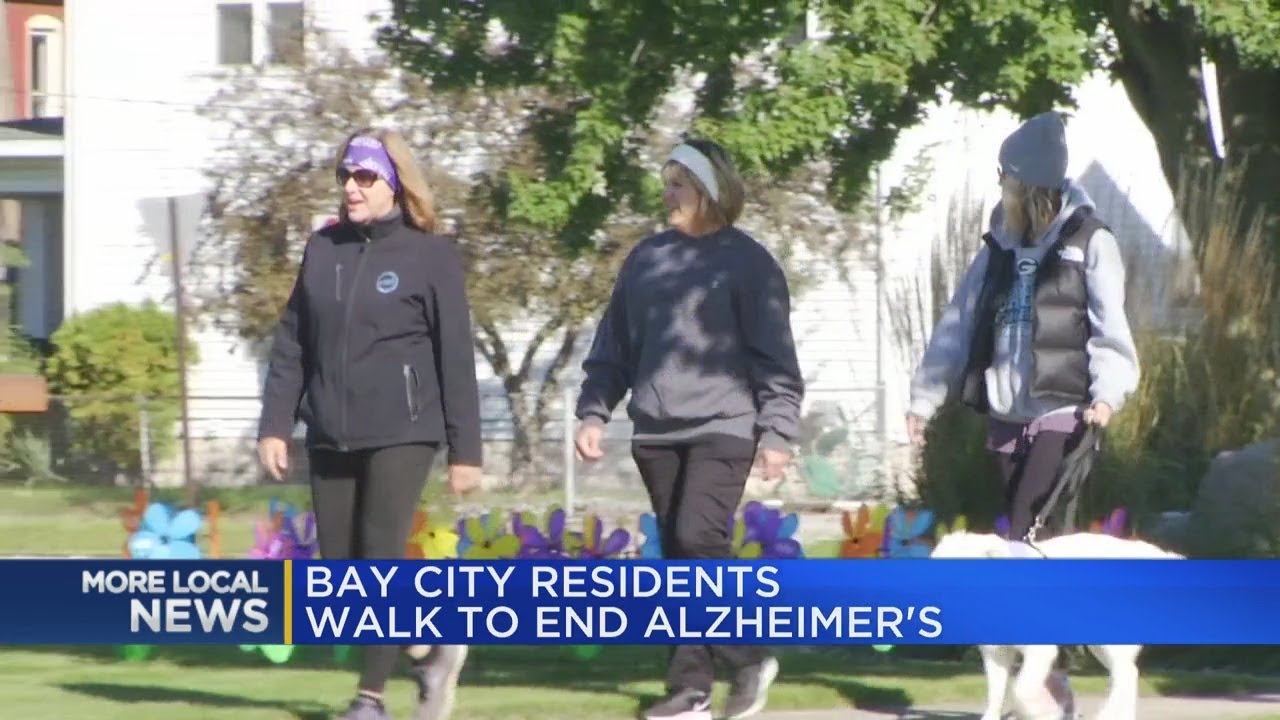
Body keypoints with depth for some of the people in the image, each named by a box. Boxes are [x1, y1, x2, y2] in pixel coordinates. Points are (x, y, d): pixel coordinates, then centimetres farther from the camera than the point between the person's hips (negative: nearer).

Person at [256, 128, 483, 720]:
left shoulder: (431, 257, -3)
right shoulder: (323, 249, 10)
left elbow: (456, 359, -3)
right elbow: (291, 345, 12)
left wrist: (465, 450, -5)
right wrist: (274, 427, 4)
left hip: (401, 433, -5)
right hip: (330, 438, 5)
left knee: (382, 559, -9)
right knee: (340, 571, 5)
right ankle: (428, 655, 23)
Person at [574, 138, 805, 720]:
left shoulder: (747, 262, -2)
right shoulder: (646, 259, 13)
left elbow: (775, 355, -4)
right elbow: (614, 347, 17)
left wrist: (777, 431, -10)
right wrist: (594, 412, 8)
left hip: (722, 427, -5)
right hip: (656, 433, 5)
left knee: (697, 537, -20)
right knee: (677, 558, 5)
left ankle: (719, 668, -5)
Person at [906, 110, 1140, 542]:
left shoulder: (1088, 242, -3)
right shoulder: (999, 245, 13)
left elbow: (1110, 328, -9)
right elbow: (959, 324, 11)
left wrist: (1107, 393, -23)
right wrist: (925, 398, 5)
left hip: (1061, 412, -6)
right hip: (1006, 414, 6)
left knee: (1027, 531, -16)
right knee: (1016, 528, 8)